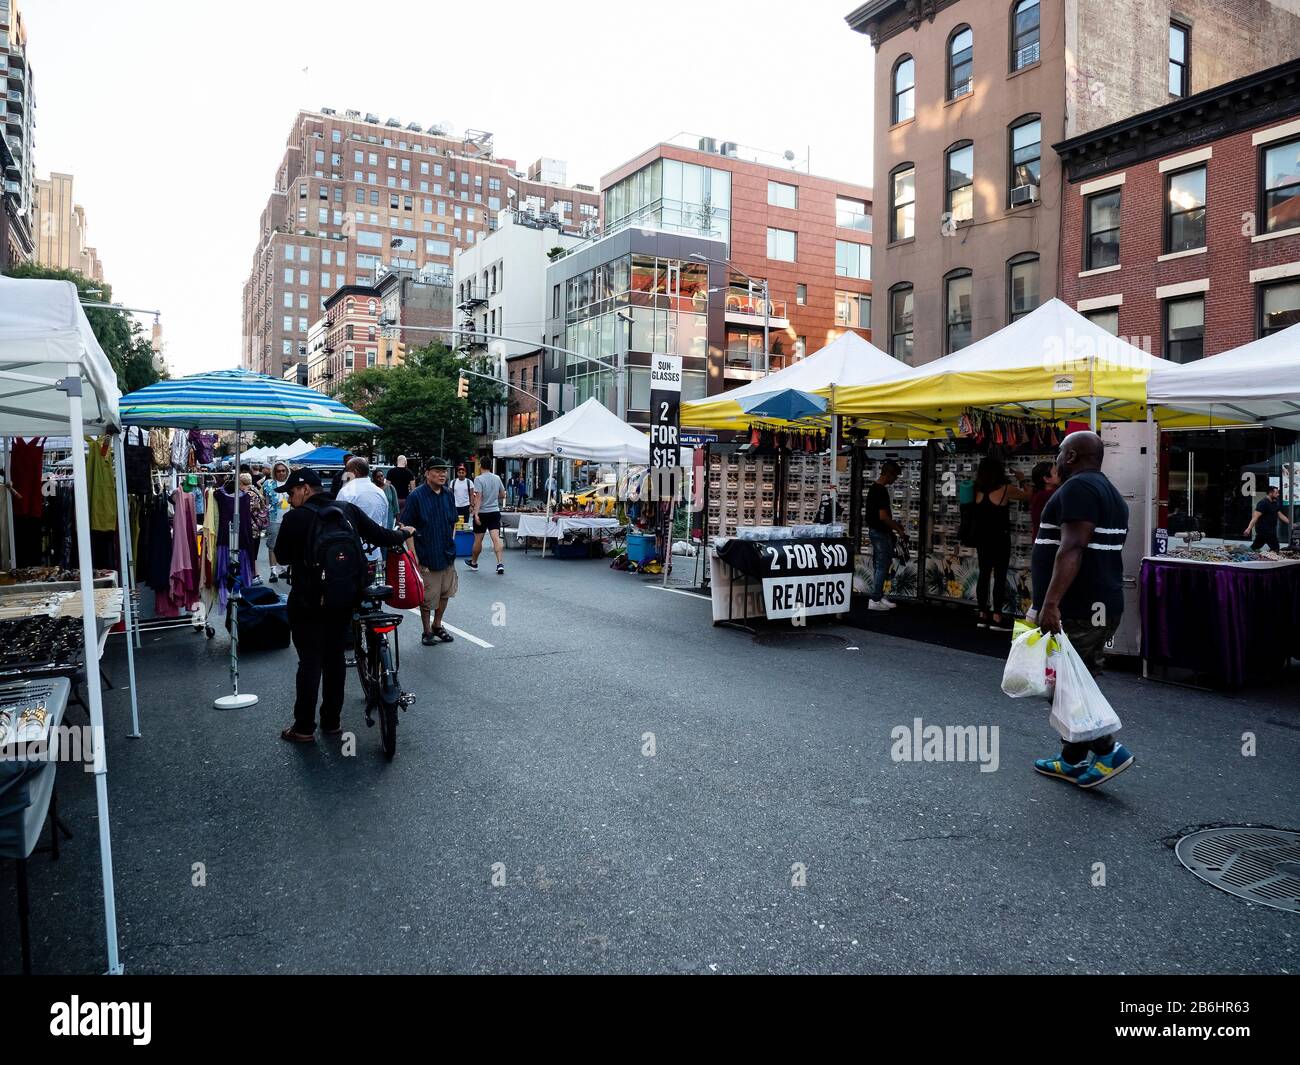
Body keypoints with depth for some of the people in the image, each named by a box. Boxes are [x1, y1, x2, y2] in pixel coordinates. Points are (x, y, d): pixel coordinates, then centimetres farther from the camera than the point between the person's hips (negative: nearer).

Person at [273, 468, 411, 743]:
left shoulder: (295, 518, -13)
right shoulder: (348, 510, 0)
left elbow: (282, 556, -2)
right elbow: (378, 535, 3)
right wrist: (403, 534, 21)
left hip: (308, 601, -5)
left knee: (310, 662, 2)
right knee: (335, 658, 13)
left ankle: (304, 727, 9)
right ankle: (332, 722, 21)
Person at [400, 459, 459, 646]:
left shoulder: (448, 494, 6)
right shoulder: (416, 496, -12)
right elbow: (406, 527, -11)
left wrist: (451, 543, 10)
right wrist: (414, 554, -14)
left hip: (448, 555, 6)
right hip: (427, 556, -6)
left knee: (445, 592, 16)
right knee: (427, 597, 3)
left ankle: (437, 625, 33)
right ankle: (427, 631, 19)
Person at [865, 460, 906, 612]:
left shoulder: (874, 487, 11)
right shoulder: (881, 491, -20)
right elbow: (883, 516, -23)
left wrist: (895, 525, 18)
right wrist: (898, 529, -12)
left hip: (875, 530, 10)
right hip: (881, 533, -10)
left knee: (879, 566, 15)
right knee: (882, 566, -4)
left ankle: (879, 596, 22)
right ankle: (875, 600, -1)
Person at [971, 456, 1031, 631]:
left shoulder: (978, 490, -1)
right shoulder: (1006, 489, -10)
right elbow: (1027, 496, 5)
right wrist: (1022, 481, 21)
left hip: (982, 538, 5)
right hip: (1000, 539, -5)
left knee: (984, 574, 10)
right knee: (1000, 577, -1)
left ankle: (983, 616, 13)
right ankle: (997, 618, 0)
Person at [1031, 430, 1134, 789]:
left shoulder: (1078, 487, -13)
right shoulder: (1111, 493, 19)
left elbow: (1072, 548, -24)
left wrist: (1050, 602, -28)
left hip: (1075, 610, -10)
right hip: (1104, 607, 10)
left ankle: (1109, 750, -4)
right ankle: (1072, 761, 19)